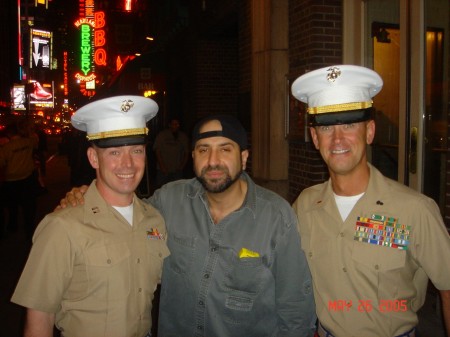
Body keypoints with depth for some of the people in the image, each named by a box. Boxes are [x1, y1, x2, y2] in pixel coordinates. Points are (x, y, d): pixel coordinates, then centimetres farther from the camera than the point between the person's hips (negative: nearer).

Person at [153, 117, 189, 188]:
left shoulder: (183, 137, 7)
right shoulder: (162, 135, 1)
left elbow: (186, 152, 10)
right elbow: (157, 151, -1)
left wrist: (182, 166, 0)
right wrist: (162, 166, -8)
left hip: (177, 170, 1)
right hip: (163, 170, -1)